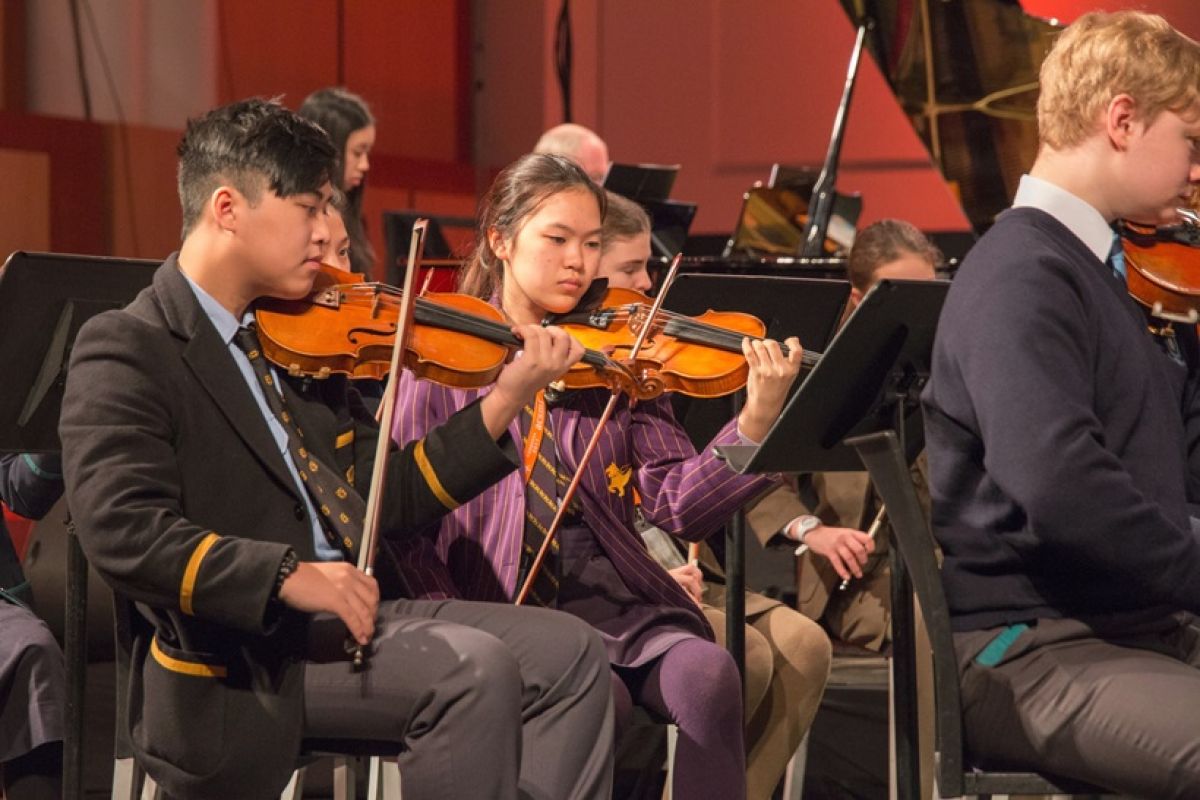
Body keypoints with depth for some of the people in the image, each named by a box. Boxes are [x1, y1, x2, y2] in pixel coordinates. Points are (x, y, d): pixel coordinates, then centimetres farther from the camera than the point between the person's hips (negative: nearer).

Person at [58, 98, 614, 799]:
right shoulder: (125, 350, -7)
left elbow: (385, 502, 15)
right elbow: (123, 531, -21)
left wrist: (505, 401, 5)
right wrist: (289, 576, -30)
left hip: (347, 612, 8)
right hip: (235, 657, -8)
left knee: (568, 651, -3)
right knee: (473, 668, -25)